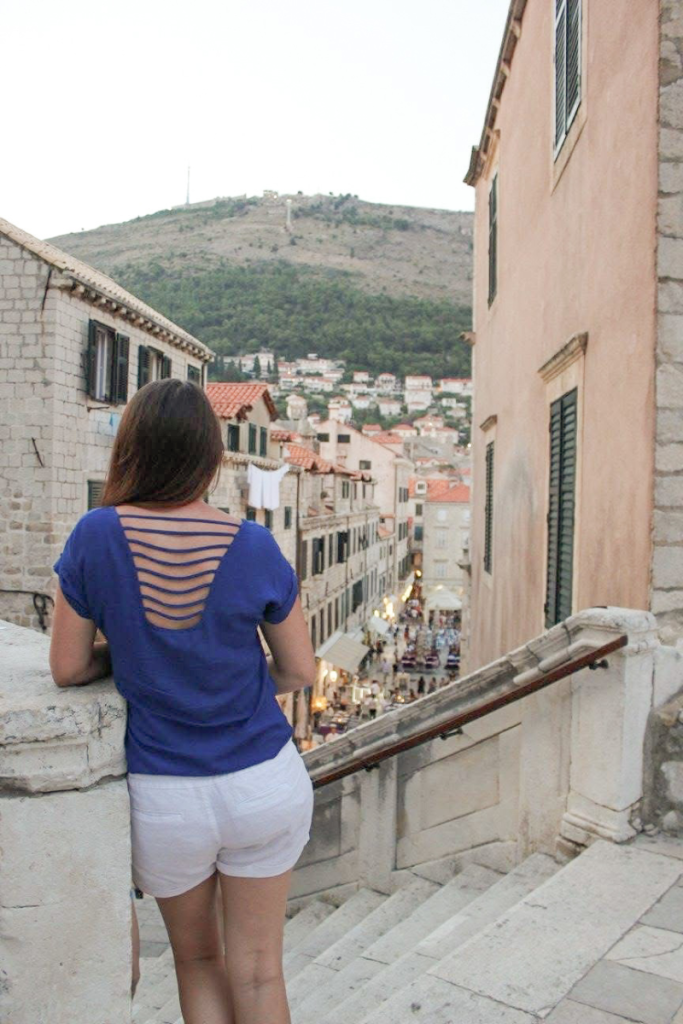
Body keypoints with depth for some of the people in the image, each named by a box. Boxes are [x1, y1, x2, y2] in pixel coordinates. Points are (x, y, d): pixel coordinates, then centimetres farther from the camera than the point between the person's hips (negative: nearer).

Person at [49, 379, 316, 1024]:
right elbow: (301, 671, -3)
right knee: (257, 972, 20)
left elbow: (67, 668, -6)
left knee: (198, 959, 27)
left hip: (165, 800, 0)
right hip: (265, 783, 0)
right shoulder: (254, 547, -12)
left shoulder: (97, 536, -13)